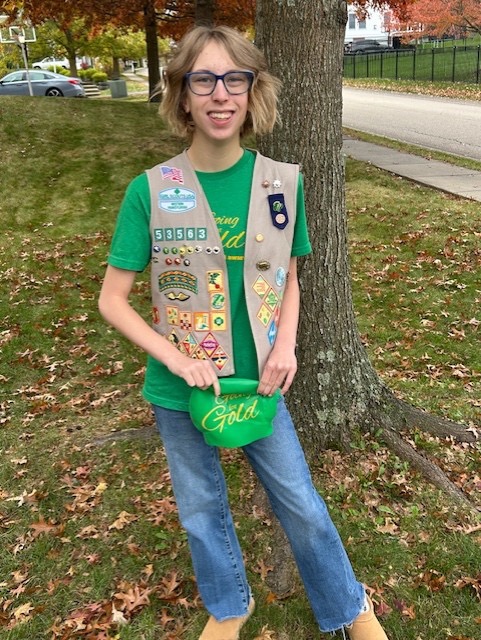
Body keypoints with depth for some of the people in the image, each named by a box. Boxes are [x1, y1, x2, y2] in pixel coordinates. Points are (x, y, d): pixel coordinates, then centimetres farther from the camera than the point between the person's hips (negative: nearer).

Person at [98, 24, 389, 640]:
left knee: (302, 504, 13)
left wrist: (285, 345, -11)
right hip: (181, 389, 0)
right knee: (201, 510, 19)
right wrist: (176, 358, -19)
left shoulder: (282, 183, -7)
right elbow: (112, 299, -8)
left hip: (258, 381, 1)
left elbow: (288, 279, 5)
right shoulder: (150, 191, -13)